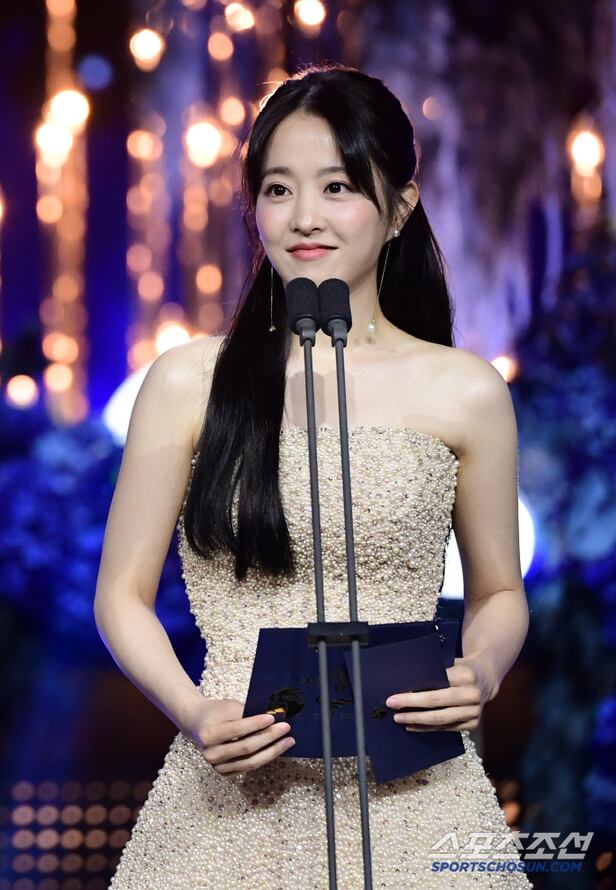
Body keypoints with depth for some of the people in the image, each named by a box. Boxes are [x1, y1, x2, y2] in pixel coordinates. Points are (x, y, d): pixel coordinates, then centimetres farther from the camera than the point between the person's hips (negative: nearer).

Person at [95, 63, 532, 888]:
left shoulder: (465, 393, 1)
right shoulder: (188, 382, 0)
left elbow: (498, 592, 12)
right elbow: (123, 593, 4)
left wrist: (481, 674, -9)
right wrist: (194, 714, -13)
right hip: (234, 790, 0)